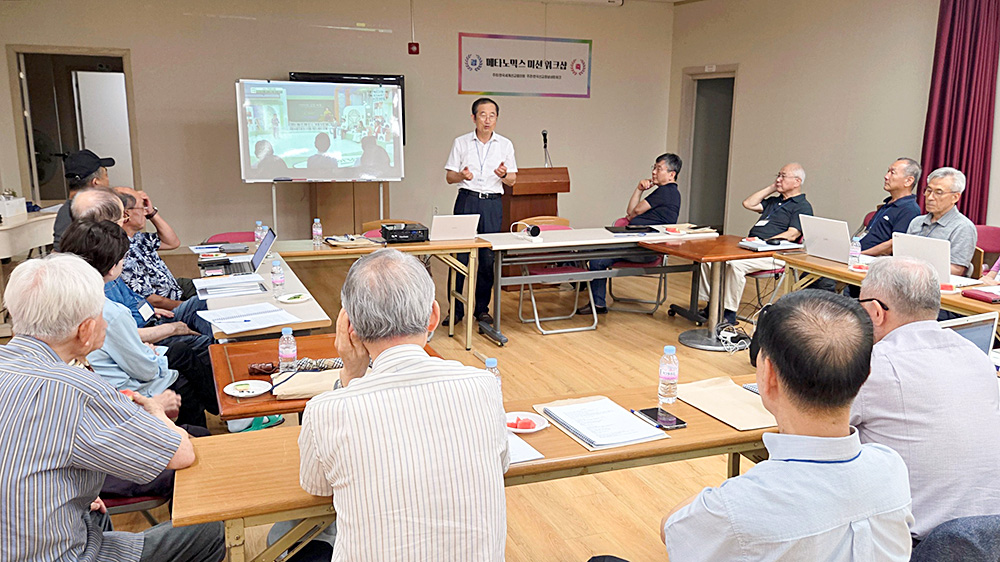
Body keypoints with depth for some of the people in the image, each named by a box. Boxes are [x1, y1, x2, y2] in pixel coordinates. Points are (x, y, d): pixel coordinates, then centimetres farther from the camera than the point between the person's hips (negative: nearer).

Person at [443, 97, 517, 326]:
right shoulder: (461, 143, 6)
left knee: (488, 258, 2)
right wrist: (462, 175, -16)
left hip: (492, 204, 1)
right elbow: (449, 177, 6)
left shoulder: (505, 144, 9)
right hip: (467, 200, -1)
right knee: (460, 255, -4)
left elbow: (512, 180, 10)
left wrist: (504, 174, -12)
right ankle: (455, 309, 5)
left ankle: (482, 308, 14)